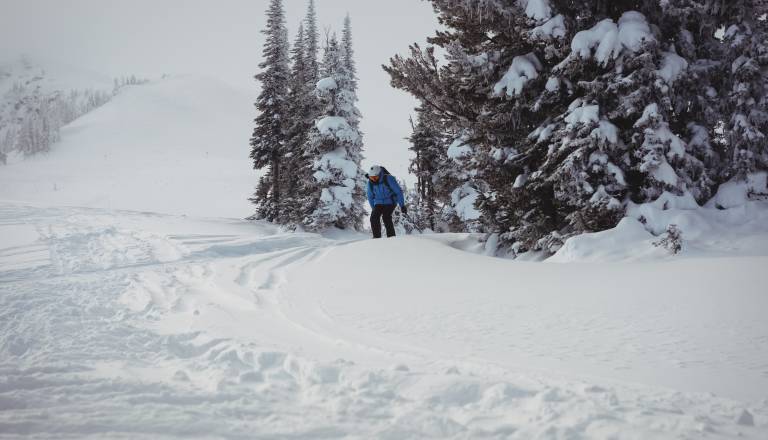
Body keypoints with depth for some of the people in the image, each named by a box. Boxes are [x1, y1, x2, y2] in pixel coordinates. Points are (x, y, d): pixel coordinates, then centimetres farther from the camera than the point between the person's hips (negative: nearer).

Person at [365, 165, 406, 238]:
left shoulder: (389, 179, -21)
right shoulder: (370, 182, -7)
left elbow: (398, 191, -13)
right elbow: (370, 197, 10)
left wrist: (402, 205, -13)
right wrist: (374, 209, 12)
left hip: (390, 202, -4)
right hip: (379, 203, 4)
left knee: (386, 217, -27)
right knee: (374, 217, -19)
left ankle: (391, 237, -19)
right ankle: (377, 237, -10)